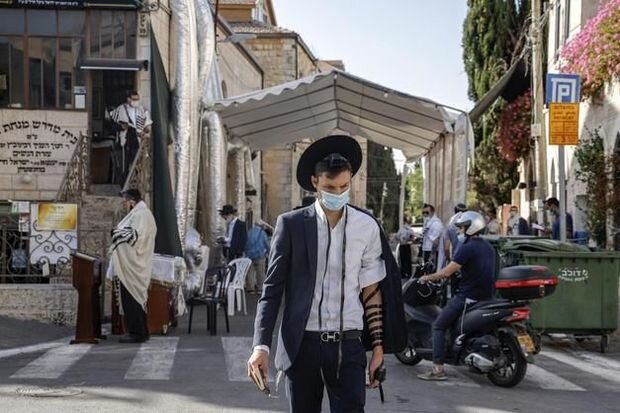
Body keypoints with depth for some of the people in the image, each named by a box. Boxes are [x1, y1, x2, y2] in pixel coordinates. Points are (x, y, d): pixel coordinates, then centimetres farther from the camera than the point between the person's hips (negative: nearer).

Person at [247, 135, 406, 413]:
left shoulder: (367, 227, 1)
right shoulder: (291, 224, -2)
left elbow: (372, 292, 6)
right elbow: (272, 288, -1)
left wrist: (378, 348, 5)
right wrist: (261, 345, -10)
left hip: (348, 346, 0)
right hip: (301, 345, 0)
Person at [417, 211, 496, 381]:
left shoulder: (467, 248, -14)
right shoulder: (489, 247, 12)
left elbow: (447, 272, -16)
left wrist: (427, 278, -2)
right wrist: (457, 271, 31)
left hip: (467, 297, -9)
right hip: (486, 296, 9)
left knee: (438, 327, -2)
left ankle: (438, 369, -12)